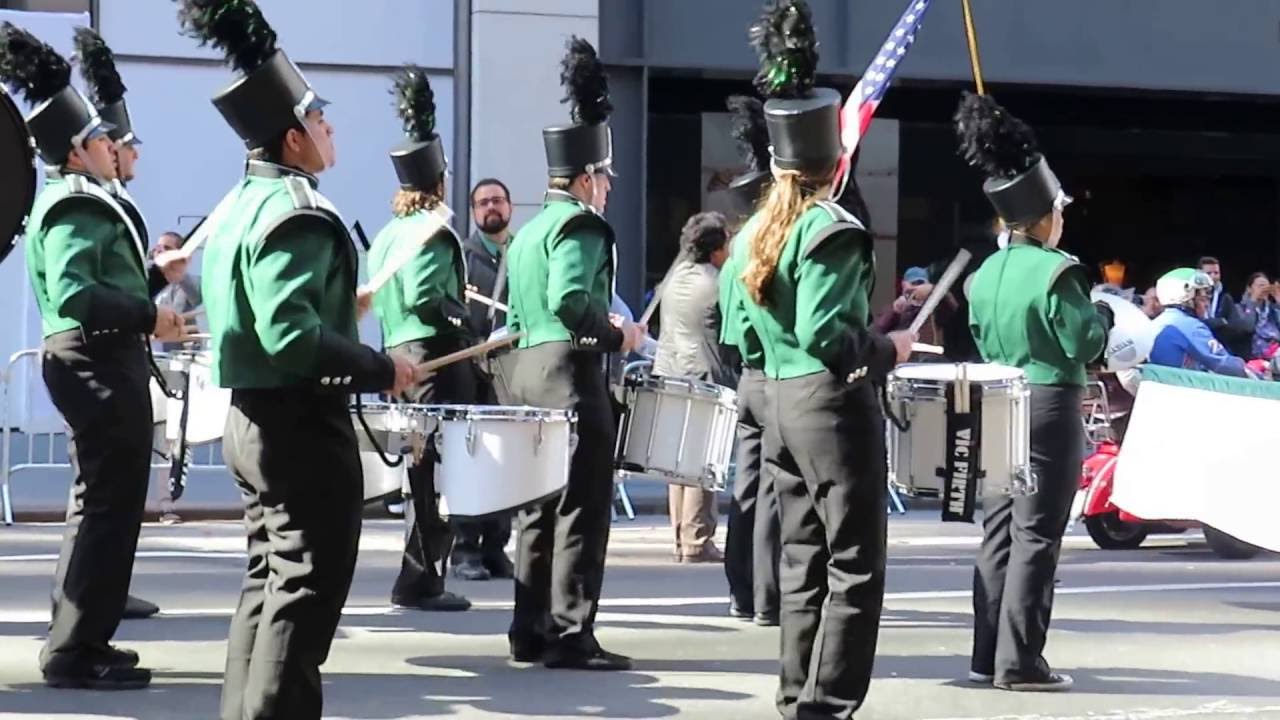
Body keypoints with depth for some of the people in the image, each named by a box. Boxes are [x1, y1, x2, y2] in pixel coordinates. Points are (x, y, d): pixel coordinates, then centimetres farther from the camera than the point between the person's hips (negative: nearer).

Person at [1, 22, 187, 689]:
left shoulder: (74, 200, 15)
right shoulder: (79, 208, -17)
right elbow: (74, 295, -30)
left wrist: (150, 277, 16)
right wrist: (151, 317, -24)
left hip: (94, 362, 11)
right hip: (101, 363, -11)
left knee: (98, 503, 18)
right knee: (111, 505, -8)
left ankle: (75, 639, 26)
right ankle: (77, 653, -5)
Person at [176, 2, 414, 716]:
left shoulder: (238, 207, 11)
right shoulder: (299, 215, -19)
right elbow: (291, 336, -28)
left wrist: (337, 309, 19)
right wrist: (380, 367, -18)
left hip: (252, 417, 10)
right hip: (303, 422, -10)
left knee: (270, 579, 16)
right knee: (307, 587, -5)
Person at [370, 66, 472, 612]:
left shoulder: (385, 235, 12)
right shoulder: (434, 235, -13)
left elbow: (377, 300, 14)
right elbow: (424, 298, -23)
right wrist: (464, 317, -9)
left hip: (397, 356, 9)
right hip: (436, 359, -9)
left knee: (418, 466, 14)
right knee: (437, 469, -4)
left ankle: (422, 574, 19)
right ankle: (419, 580, -4)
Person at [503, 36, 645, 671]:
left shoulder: (528, 231, 18)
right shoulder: (581, 225, -11)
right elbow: (570, 301, -26)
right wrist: (619, 334, -12)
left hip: (525, 369, 10)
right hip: (569, 374, -10)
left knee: (538, 506, 12)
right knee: (580, 507, -6)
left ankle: (530, 630, 15)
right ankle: (570, 636, -7)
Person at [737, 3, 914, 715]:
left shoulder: (757, 230, 9)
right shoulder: (835, 229, -16)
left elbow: (745, 326, 14)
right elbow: (826, 335, -24)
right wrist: (888, 348, -9)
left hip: (781, 401, 9)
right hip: (835, 404, -9)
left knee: (804, 561, 15)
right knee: (854, 568, -4)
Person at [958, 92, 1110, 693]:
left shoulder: (986, 273, 7)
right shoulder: (1054, 270, -15)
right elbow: (1085, 344, -13)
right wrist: (1101, 314, 5)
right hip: (1050, 407, -7)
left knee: (998, 532, 12)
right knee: (1036, 538, -4)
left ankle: (987, 655, 16)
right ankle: (1019, 662, -3)